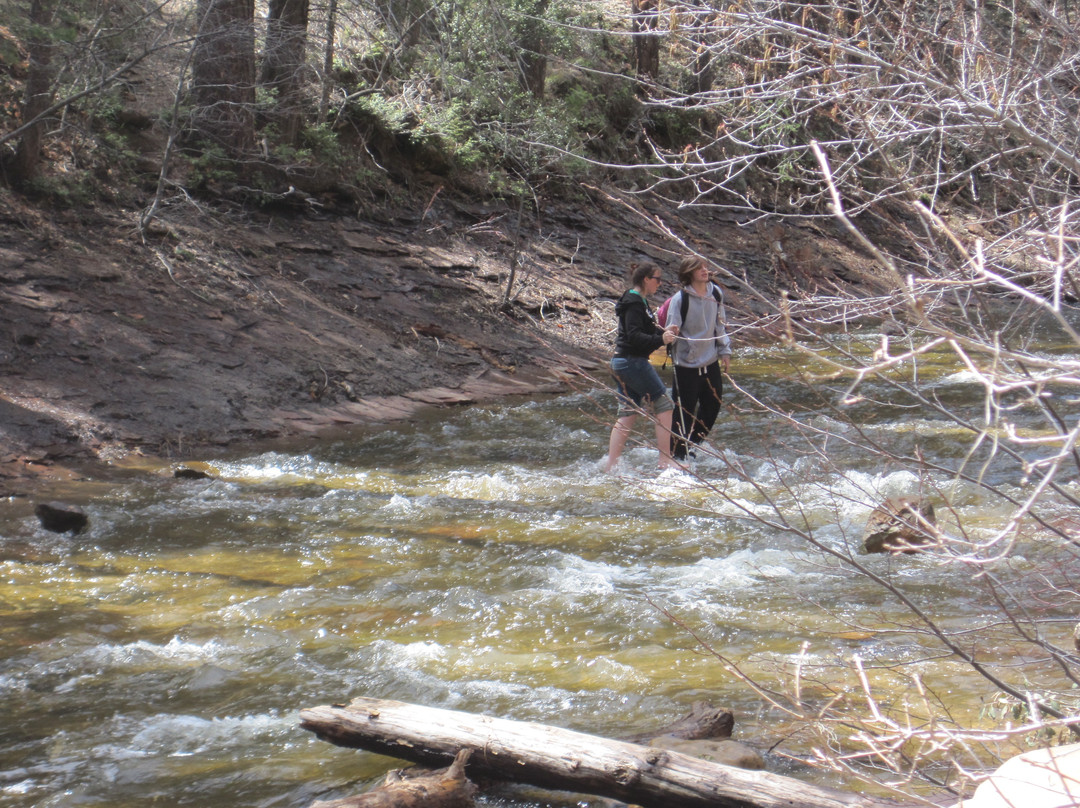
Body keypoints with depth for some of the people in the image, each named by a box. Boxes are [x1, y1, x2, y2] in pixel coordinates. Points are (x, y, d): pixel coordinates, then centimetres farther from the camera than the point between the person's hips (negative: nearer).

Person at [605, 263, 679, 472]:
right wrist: (660, 339, -31)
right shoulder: (635, 303, -14)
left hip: (622, 361, 11)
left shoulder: (638, 301, 18)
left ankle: (610, 464, 6)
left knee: (628, 412, 10)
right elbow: (634, 336, -23)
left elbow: (645, 330, 23)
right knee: (664, 404, -4)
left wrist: (664, 332, 9)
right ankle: (665, 460, -4)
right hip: (633, 361, -11)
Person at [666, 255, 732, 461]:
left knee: (712, 406, 15)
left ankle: (691, 443, 34)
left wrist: (725, 351, 15)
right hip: (687, 364, -6)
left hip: (711, 361, 6)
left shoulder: (716, 293, 4)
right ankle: (676, 454, 14)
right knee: (683, 412, -2)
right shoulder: (680, 299, -14)